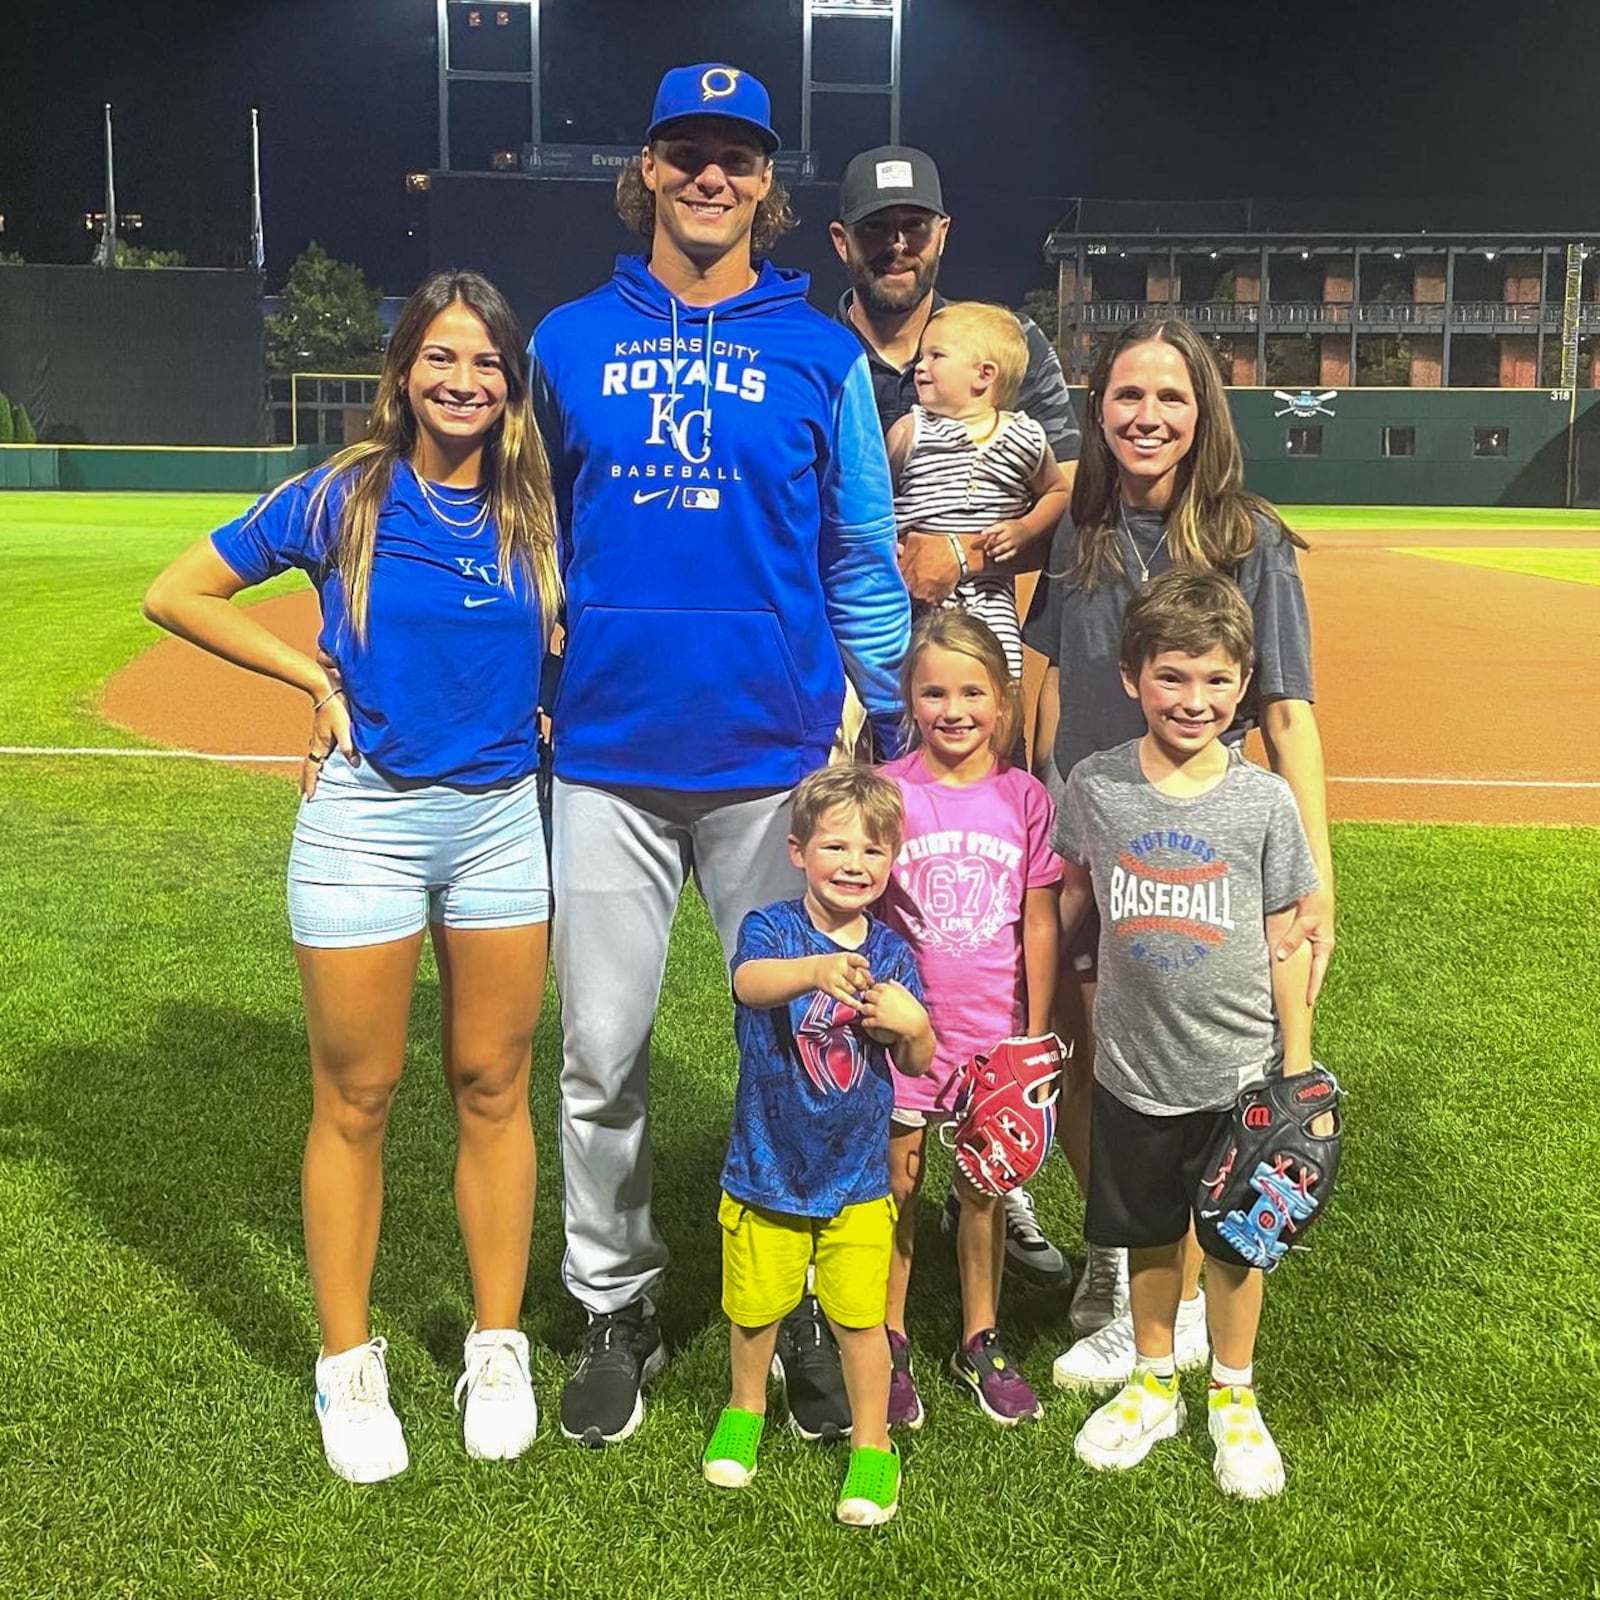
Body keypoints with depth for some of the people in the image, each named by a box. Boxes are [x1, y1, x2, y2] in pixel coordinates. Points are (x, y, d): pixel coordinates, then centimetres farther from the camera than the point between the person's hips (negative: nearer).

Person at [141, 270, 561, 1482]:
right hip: (366, 815, -2)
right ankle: (347, 1365, 22)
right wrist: (315, 677, -4)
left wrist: (544, 706, 1)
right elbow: (176, 594, 0)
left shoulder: (537, 513, 3)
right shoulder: (344, 497, -5)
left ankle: (499, 1348, 24)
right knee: (357, 1100, 6)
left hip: (503, 814, 3)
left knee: (494, 1087, 9)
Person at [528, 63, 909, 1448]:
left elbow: (861, 561, 7)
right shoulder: (571, 343, 9)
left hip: (777, 758, -1)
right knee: (599, 1056, 6)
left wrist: (898, 740, 2)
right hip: (606, 758, 1)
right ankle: (617, 1314, 24)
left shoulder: (821, 353, 5)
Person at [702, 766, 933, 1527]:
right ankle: (745, 1409, 43)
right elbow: (750, 981, -37)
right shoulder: (773, 927, -13)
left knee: (859, 1316, 5)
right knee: (755, 1306, 15)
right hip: (764, 1170, -1)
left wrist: (913, 1026, -21)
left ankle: (872, 1445, 27)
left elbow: (917, 1063, 2)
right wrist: (814, 969, -58)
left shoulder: (892, 952, -2)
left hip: (855, 1177, 1)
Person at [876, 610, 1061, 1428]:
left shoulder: (1024, 797, -3)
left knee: (984, 1185, 13)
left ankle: (980, 1341, 30)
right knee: (897, 1181, 9)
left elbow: (1040, 925, 1)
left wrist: (1034, 1036, 1)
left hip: (995, 1026, 1)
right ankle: (888, 1341, 26)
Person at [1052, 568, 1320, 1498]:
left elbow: (1284, 941, -3)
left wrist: (1299, 1071, -2)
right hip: (1135, 1065, 1)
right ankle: (1154, 1385, 38)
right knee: (1148, 1234, 16)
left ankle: (1234, 1399, 34)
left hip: (1241, 1070, -1)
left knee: (1236, 1236, 13)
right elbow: (1072, 898, 8)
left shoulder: (1264, 801, -9)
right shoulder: (1095, 786, -7)